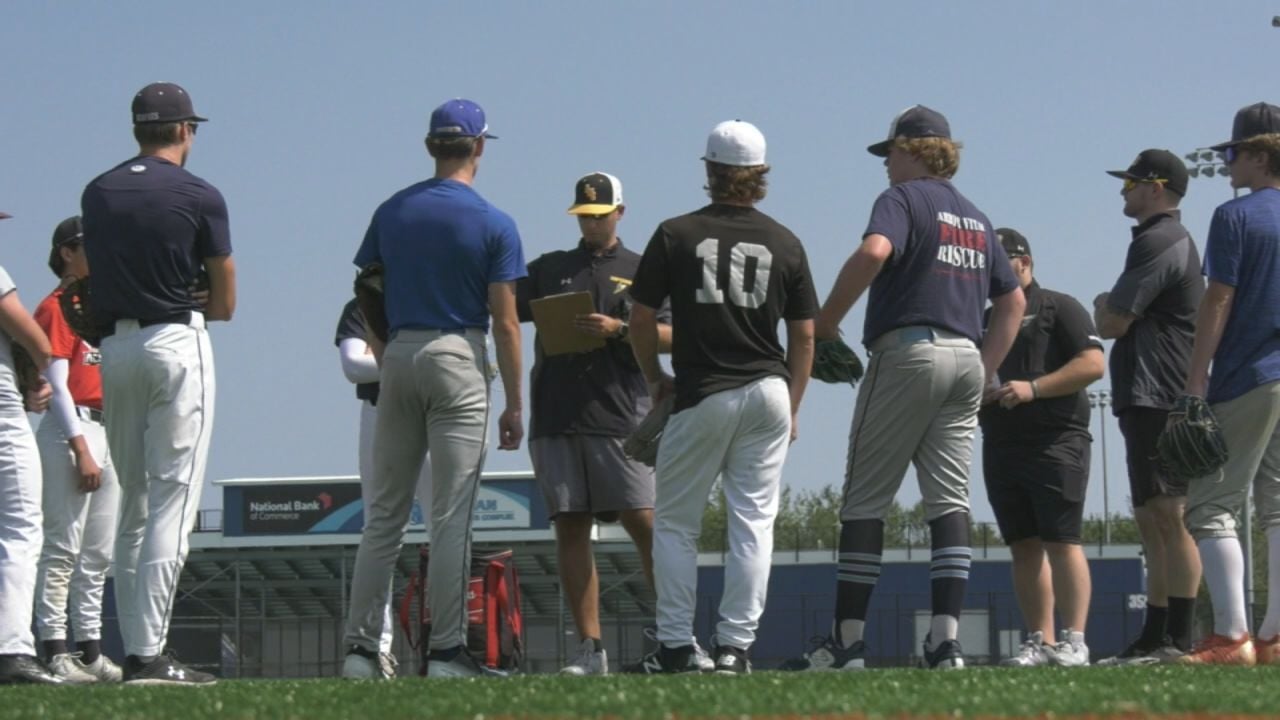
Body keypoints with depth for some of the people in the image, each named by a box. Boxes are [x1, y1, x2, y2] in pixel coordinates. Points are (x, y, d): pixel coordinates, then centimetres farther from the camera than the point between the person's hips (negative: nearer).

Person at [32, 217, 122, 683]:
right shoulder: (56, 308, -6)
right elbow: (57, 384, -12)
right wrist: (80, 449, -18)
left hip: (107, 432, 9)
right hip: (70, 432, -9)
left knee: (99, 553, 9)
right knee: (63, 547, -10)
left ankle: (91, 650, 12)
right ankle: (55, 651, -11)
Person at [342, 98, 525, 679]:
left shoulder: (391, 213, 6)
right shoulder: (494, 225, -5)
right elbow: (505, 323, -7)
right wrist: (514, 404, -2)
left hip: (399, 355, 4)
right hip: (460, 360, -4)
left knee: (383, 513, 8)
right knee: (451, 516, -3)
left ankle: (361, 645, 6)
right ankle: (446, 650, -5)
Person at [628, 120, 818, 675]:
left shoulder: (676, 235, -1)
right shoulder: (785, 244, 6)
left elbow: (641, 321, 1)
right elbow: (803, 336, 8)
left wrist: (654, 379, 17)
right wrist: (791, 409, 17)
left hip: (702, 397, -2)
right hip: (769, 394, 2)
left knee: (674, 522, 8)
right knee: (753, 521, 5)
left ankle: (675, 646, 2)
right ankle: (735, 645, -1)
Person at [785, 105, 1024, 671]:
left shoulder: (904, 198, -3)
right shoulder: (975, 217, 20)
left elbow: (874, 251, -23)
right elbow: (1013, 300, 23)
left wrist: (826, 321, -15)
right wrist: (985, 372, 20)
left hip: (907, 353, -7)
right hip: (966, 359, 7)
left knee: (865, 501, -1)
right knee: (949, 501, 3)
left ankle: (848, 641, -3)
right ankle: (946, 640, -8)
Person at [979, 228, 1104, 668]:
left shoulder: (1058, 309, 2)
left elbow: (1093, 364, -9)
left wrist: (1033, 388, -16)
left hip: (1055, 443, -7)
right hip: (1000, 446, 7)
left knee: (1061, 542, -12)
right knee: (1024, 547, 4)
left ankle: (1074, 642, -14)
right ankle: (1039, 643, 4)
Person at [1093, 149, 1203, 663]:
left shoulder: (1158, 243, -11)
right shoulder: (1176, 241, 23)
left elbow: (1111, 324, -13)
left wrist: (1103, 305, 7)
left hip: (1157, 402, -11)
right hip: (1151, 403, 11)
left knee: (1169, 518, -14)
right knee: (1153, 523, 12)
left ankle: (1179, 640, -18)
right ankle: (1155, 639, 14)